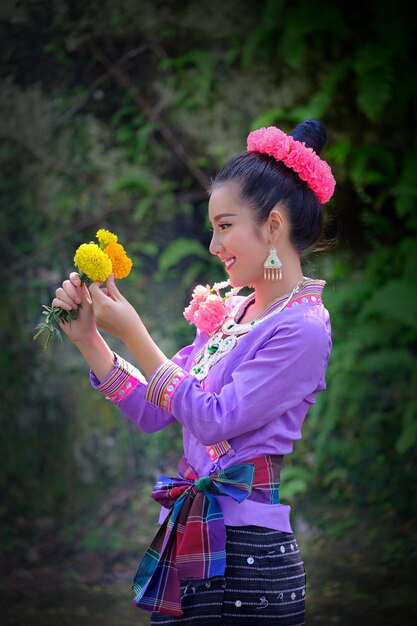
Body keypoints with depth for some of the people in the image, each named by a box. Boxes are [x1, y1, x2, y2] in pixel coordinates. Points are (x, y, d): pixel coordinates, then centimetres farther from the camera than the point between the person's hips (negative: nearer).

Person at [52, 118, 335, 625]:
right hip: (188, 537, 7)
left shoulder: (303, 329, -12)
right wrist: (87, 336, 1)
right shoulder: (228, 312, 11)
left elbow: (215, 420, -17)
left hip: (245, 554, -7)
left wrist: (132, 334, -14)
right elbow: (152, 412, 12)